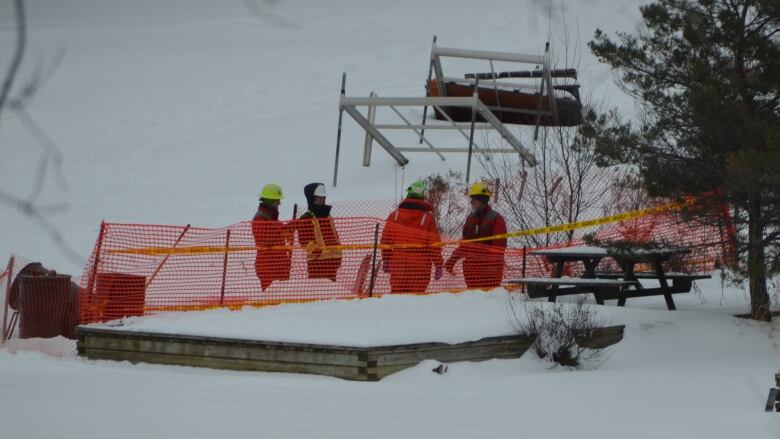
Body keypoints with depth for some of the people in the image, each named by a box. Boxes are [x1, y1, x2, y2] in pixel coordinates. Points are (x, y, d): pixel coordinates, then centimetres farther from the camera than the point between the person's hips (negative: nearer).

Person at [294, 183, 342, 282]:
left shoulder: (327, 216, 20)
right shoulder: (306, 219, -6)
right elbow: (304, 241, -13)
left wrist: (338, 255, 17)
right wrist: (317, 251, -22)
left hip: (332, 259, 8)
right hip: (317, 261, -8)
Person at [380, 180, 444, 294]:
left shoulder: (395, 215, 4)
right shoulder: (428, 217, -5)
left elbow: (386, 238, 6)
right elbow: (434, 244, -5)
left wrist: (385, 260, 15)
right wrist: (439, 264, 3)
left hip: (398, 263, 3)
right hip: (420, 266, -3)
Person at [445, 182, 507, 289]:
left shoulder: (496, 219, -4)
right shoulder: (471, 218, 15)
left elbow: (500, 244, -10)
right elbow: (465, 242, 19)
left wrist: (493, 262, -21)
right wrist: (453, 259, 11)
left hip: (489, 267, -6)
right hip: (471, 265, 6)